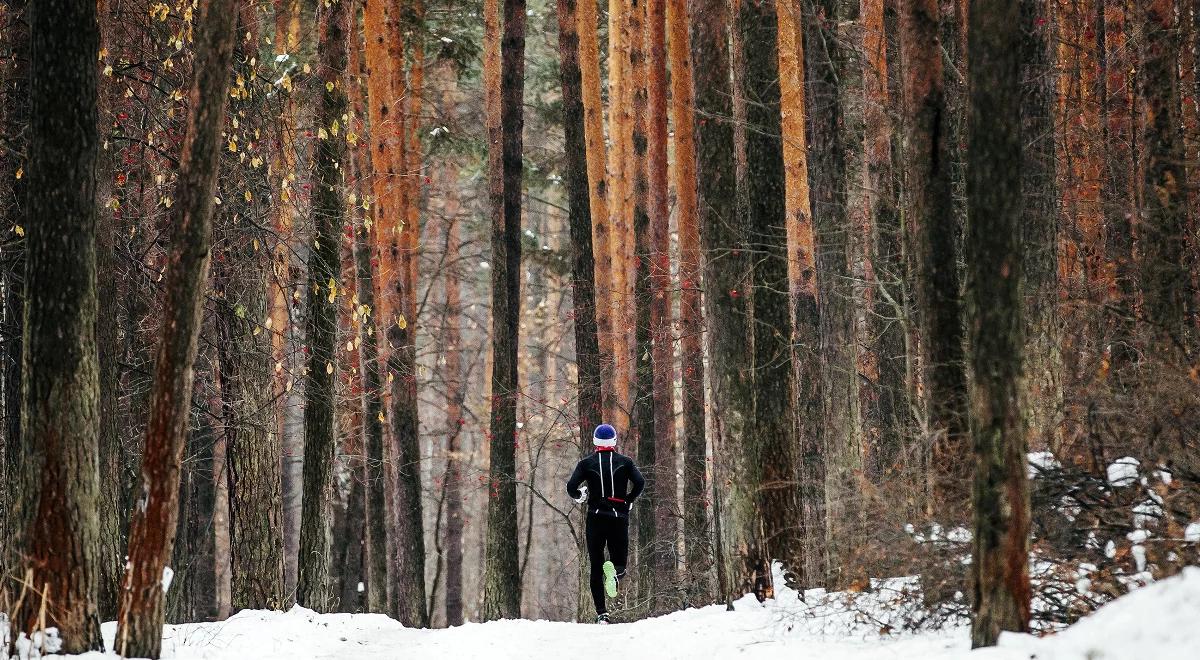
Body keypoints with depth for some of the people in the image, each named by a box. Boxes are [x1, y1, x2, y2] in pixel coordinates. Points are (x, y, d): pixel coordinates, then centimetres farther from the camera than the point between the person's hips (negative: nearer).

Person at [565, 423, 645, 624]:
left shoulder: (587, 463, 2)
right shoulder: (624, 462, 3)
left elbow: (571, 487, -7)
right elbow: (640, 483, -9)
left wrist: (580, 496, 14)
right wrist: (629, 501, 8)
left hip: (596, 519, 0)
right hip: (619, 518, 0)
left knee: (596, 568, 8)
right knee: (620, 562, 11)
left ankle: (601, 613, -3)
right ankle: (615, 572, -28)